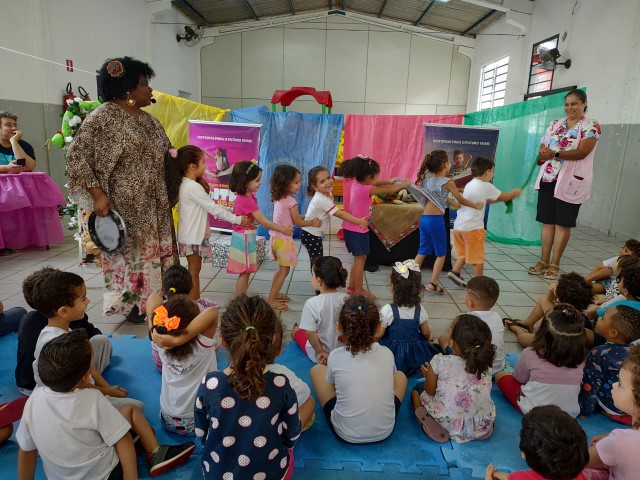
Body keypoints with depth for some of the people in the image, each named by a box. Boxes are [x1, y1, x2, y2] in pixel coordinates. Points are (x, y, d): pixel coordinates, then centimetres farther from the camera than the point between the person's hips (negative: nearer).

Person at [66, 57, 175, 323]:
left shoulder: (147, 119, 12)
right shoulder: (103, 117, -10)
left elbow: (166, 154, 17)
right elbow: (76, 155, -11)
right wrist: (97, 194, -18)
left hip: (154, 205, 7)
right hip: (124, 205, -7)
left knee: (156, 249, 11)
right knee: (130, 252, 3)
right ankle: (133, 306, 20)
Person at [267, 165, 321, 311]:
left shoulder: (277, 198, 6)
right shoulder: (291, 201, -19)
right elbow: (298, 222, -9)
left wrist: (305, 217, 15)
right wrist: (312, 223, 5)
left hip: (275, 237, 8)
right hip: (284, 239, -8)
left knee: (281, 268, 21)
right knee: (284, 270, 2)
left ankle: (274, 294, 31)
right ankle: (271, 300, 5)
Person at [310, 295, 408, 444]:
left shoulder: (336, 356, -15)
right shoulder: (387, 354, -10)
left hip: (345, 434, -2)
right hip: (385, 431, 2)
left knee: (317, 369, 13)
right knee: (400, 376, 24)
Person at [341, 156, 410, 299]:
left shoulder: (356, 184, 2)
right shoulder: (366, 189, -22)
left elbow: (374, 183, 22)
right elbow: (390, 190, -12)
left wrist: (389, 181, 20)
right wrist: (404, 184, 3)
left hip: (351, 228, 9)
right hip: (358, 230, -9)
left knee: (358, 259, 19)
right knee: (360, 260, 2)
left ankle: (352, 287, 30)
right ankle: (358, 292, 13)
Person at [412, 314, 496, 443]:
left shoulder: (440, 362, -20)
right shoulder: (485, 366, -9)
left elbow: (430, 391, -9)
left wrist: (428, 375, 14)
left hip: (450, 426, -4)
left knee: (417, 389, 19)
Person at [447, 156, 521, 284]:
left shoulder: (469, 185, 14)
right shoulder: (486, 186, -10)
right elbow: (504, 197, 5)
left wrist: (499, 199, 23)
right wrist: (515, 192, 22)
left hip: (459, 225, 8)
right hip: (473, 227, -8)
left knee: (464, 253, 22)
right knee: (477, 257, 5)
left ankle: (455, 272, 14)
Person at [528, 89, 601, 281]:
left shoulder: (590, 125, -2)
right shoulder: (555, 124, 13)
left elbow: (582, 152, -15)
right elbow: (543, 147, 12)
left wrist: (554, 154, -26)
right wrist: (542, 155, -12)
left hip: (570, 181, -4)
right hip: (548, 179, 4)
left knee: (563, 223, 1)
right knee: (547, 221, 6)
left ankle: (555, 264, 8)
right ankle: (544, 260, 14)